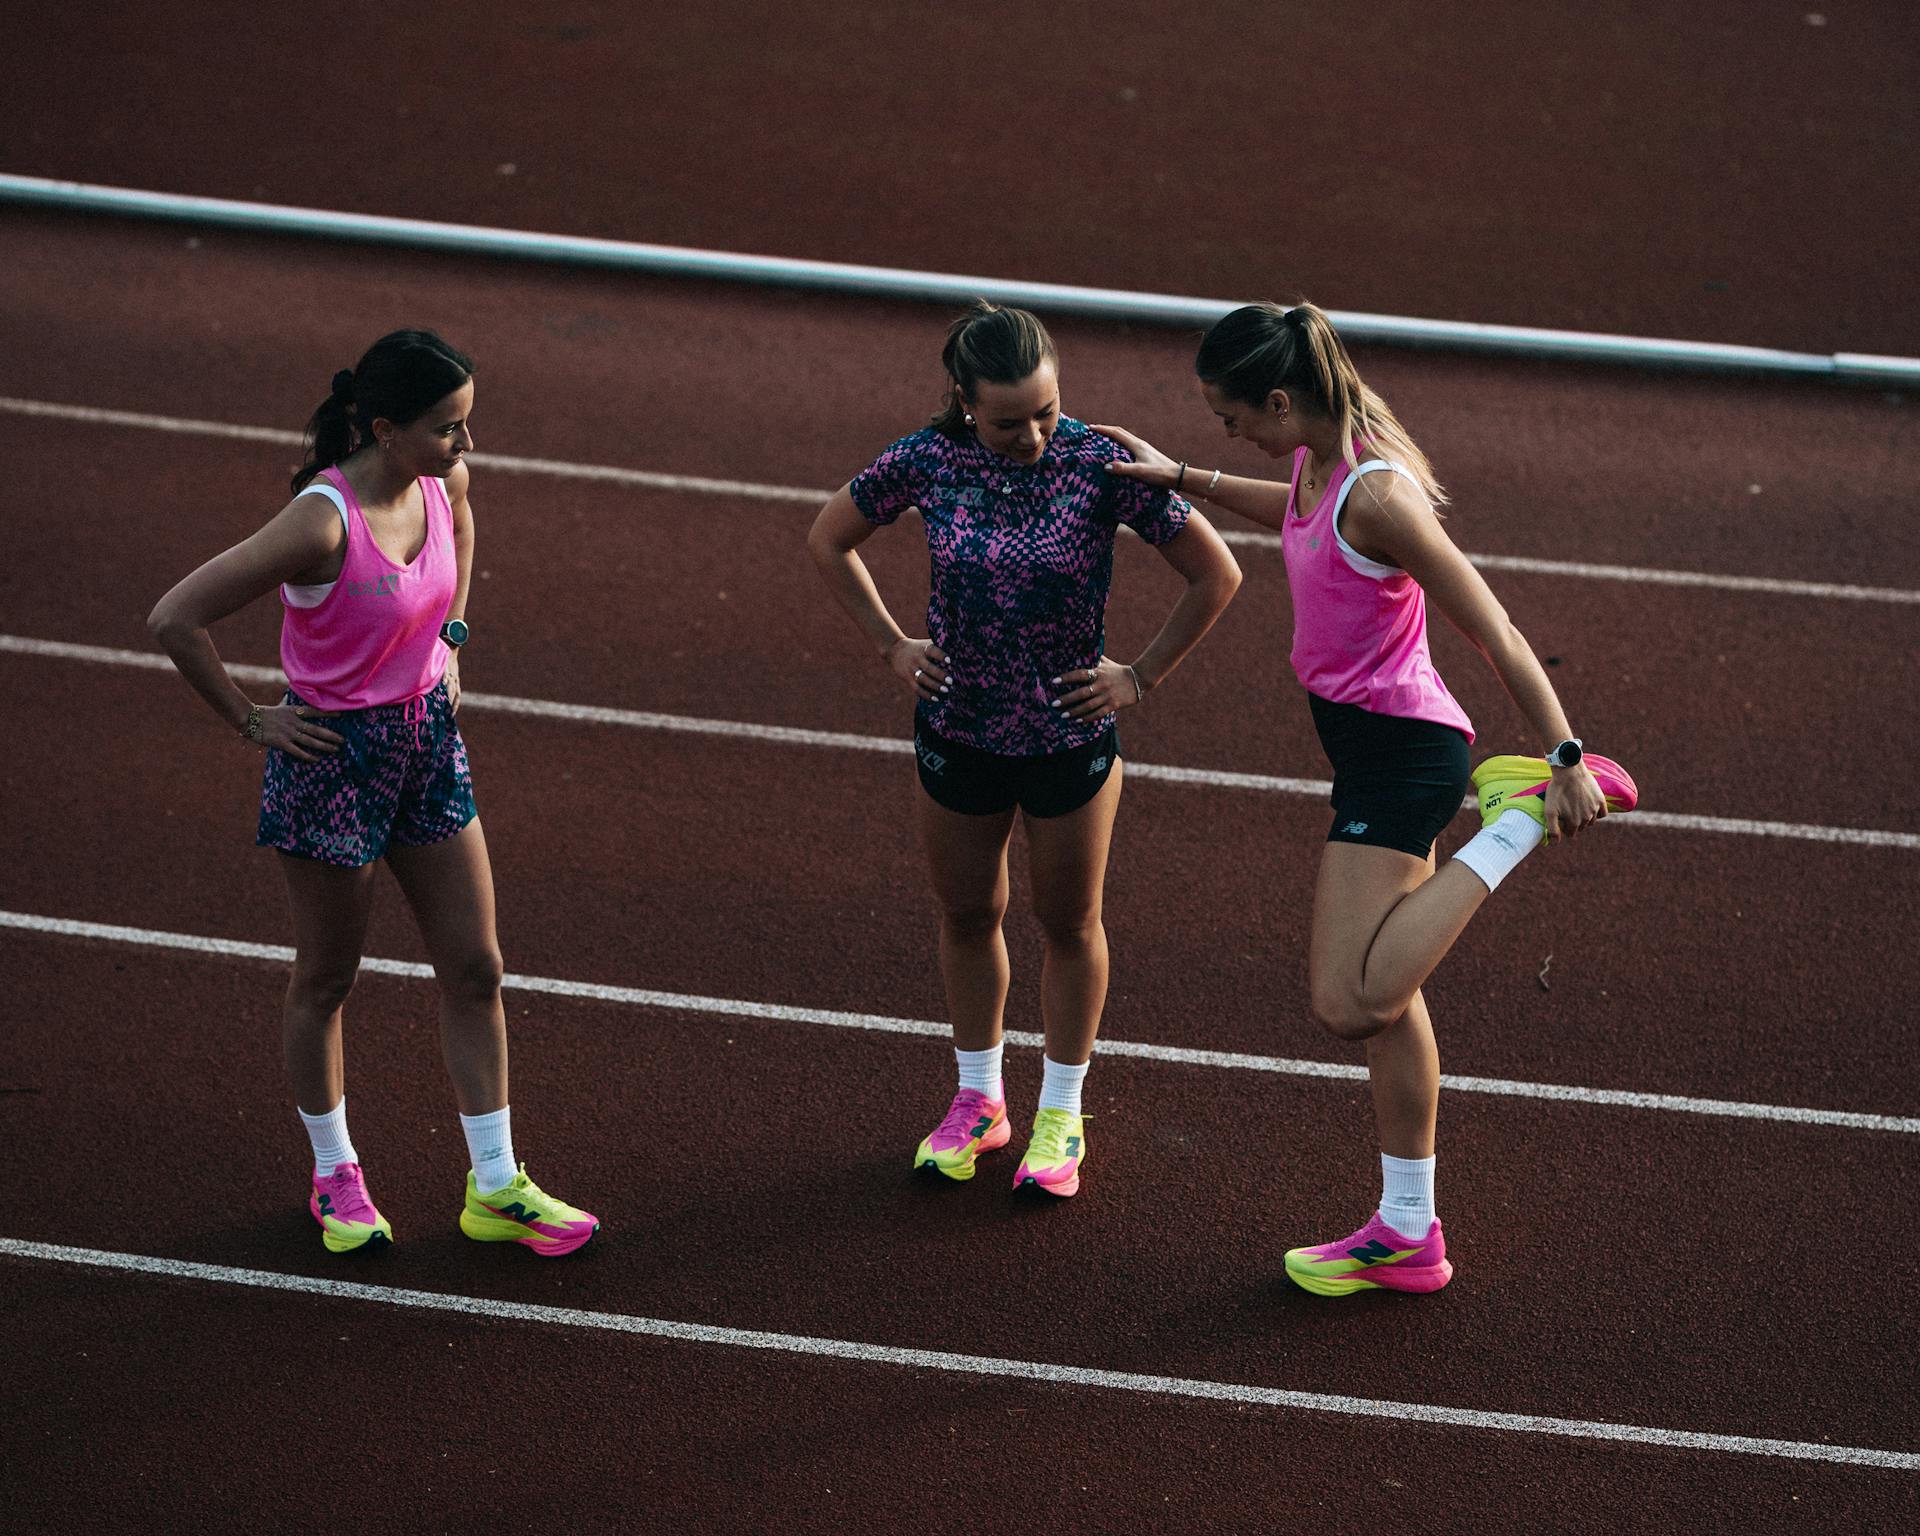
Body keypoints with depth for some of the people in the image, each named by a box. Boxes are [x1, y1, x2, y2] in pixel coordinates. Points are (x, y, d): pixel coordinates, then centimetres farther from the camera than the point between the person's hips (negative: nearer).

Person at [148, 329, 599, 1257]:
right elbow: (176, 619, -26)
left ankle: (496, 1190, 21)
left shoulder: (441, 484, -6)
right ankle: (333, 1176, 33)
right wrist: (249, 721, -16)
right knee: (326, 980, 12)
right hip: (334, 758, -7)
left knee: (474, 969, 10)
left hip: (428, 738, 7)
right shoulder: (323, 523, -28)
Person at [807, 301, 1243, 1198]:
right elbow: (828, 541, 6)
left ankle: (1062, 1116, 29)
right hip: (958, 728, 2)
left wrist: (1142, 677, -8)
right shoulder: (925, 462, -13)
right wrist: (891, 647, 2)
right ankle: (978, 1101, 35)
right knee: (967, 916, 16)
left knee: (1069, 924, 12)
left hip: (1070, 734, -2)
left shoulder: (1100, 465, -19)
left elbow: (1216, 575, -9)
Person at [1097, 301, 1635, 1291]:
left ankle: (1525, 810, -5)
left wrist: (1565, 758, -20)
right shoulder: (1318, 463, 3)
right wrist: (1183, 479, 27)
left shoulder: (1378, 496, -25)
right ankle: (1408, 1237, 26)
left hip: (1399, 746, -10)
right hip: (1367, 738, 10)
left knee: (1350, 1006, -16)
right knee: (1385, 996, 15)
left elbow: (1494, 633, -22)